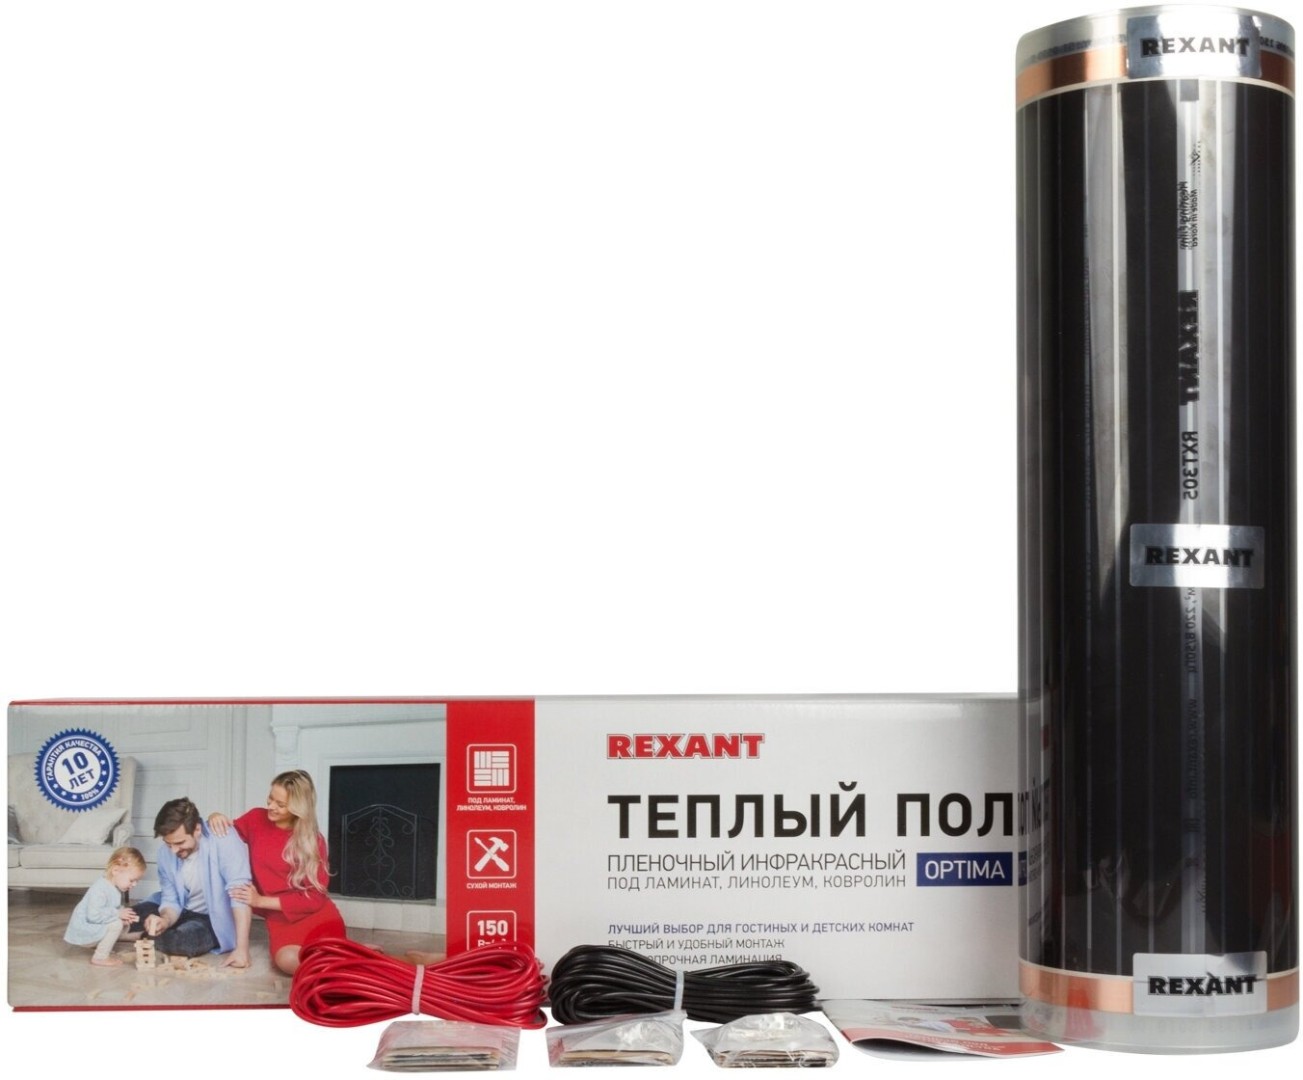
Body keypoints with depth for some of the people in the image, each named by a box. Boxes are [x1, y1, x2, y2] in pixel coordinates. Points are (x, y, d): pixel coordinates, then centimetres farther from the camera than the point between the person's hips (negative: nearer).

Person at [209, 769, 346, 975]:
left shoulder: (313, 841, -5)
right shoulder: (256, 819, 3)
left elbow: (314, 897, -7)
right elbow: (223, 836, 19)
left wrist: (261, 901, -13)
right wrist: (215, 819, -5)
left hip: (316, 914, -3)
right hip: (281, 919, 3)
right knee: (288, 961, -32)